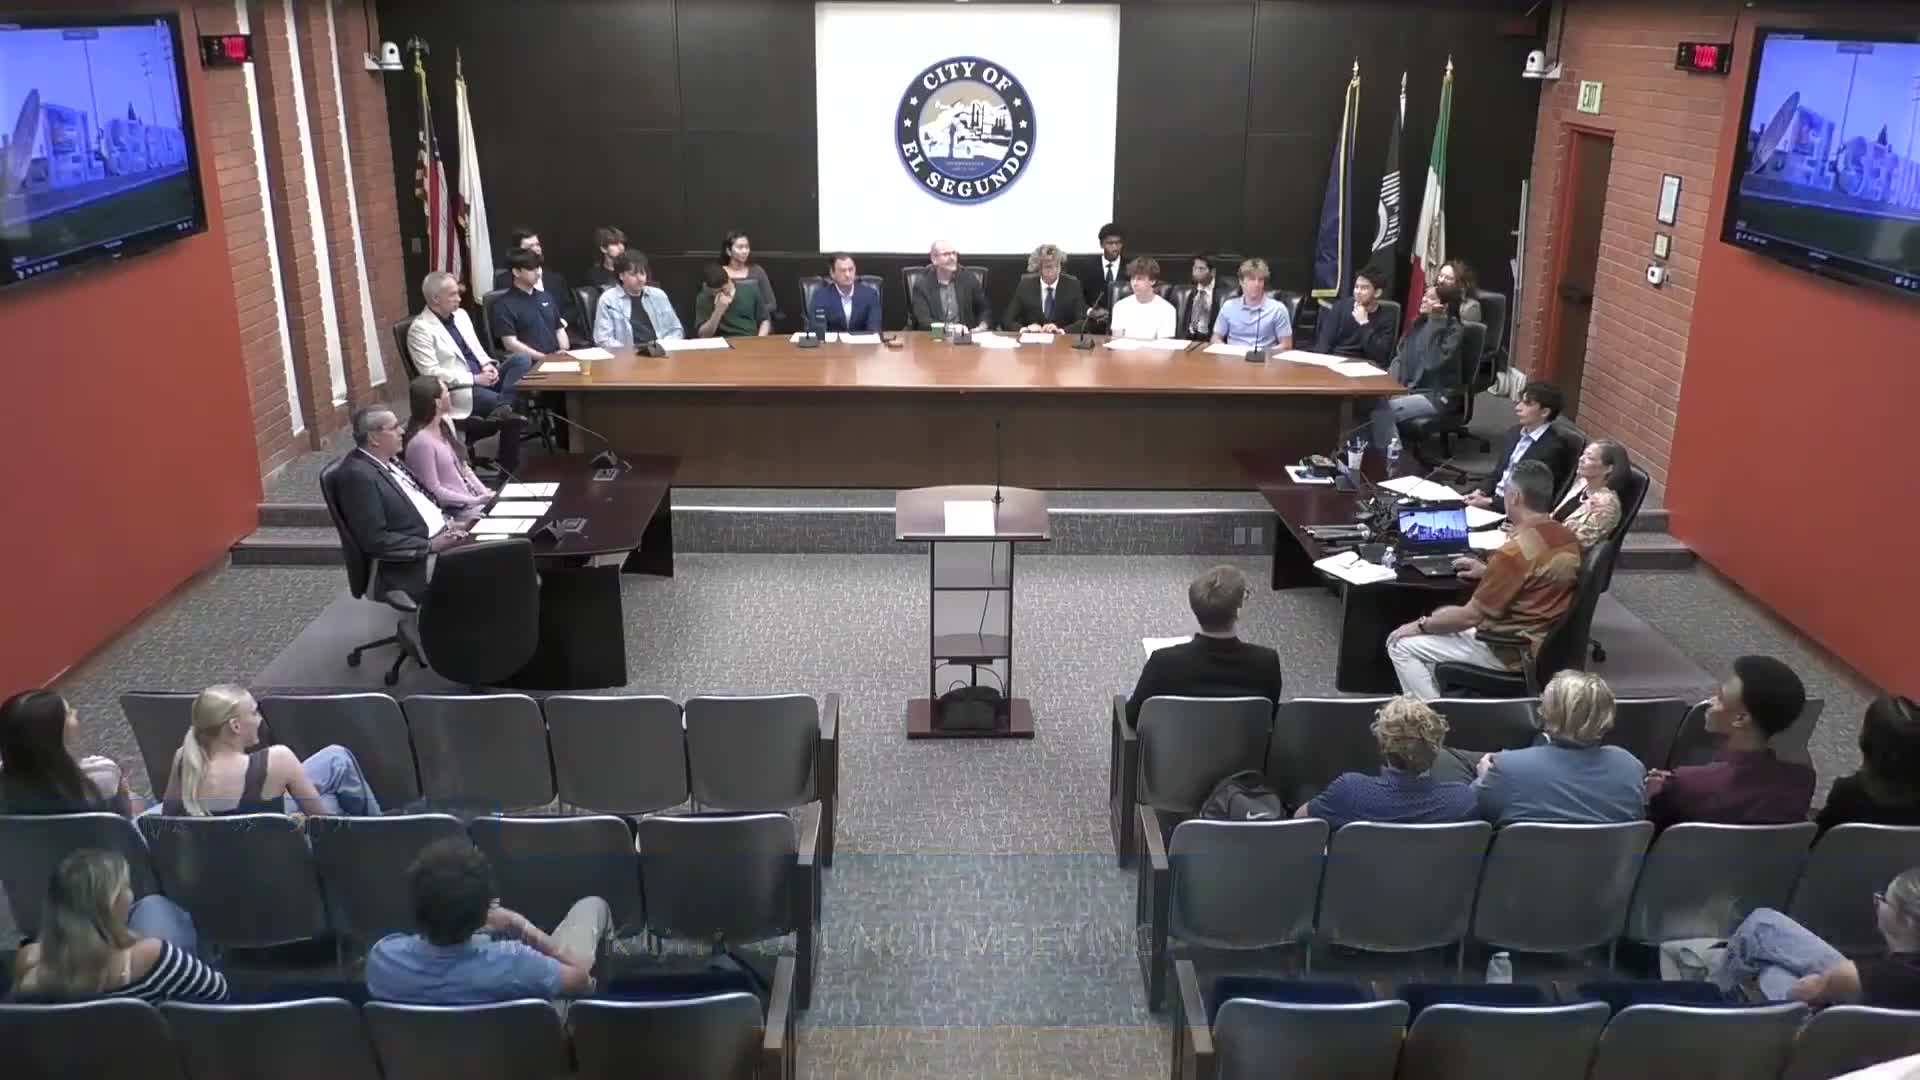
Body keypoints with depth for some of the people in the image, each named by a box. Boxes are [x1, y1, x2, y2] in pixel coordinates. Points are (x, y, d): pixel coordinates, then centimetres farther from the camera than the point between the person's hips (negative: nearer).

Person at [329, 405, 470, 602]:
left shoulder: (386, 460, 9)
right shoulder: (357, 475, -18)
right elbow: (375, 540, -22)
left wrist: (446, 523, 3)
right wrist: (431, 545, -21)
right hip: (415, 565, -10)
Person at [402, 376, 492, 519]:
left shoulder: (446, 422, 5)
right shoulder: (421, 441, -20)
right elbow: (433, 491, -16)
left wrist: (484, 492, -1)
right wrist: (475, 501, -17)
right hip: (453, 510, -8)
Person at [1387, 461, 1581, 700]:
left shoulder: (1514, 551, -27)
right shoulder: (1568, 537, -1)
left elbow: (1470, 616, -21)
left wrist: (1419, 626, -7)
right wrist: (1489, 572, 17)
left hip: (1512, 654, -9)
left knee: (1401, 645, -3)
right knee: (1442, 614, 27)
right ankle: (1440, 697, 28)